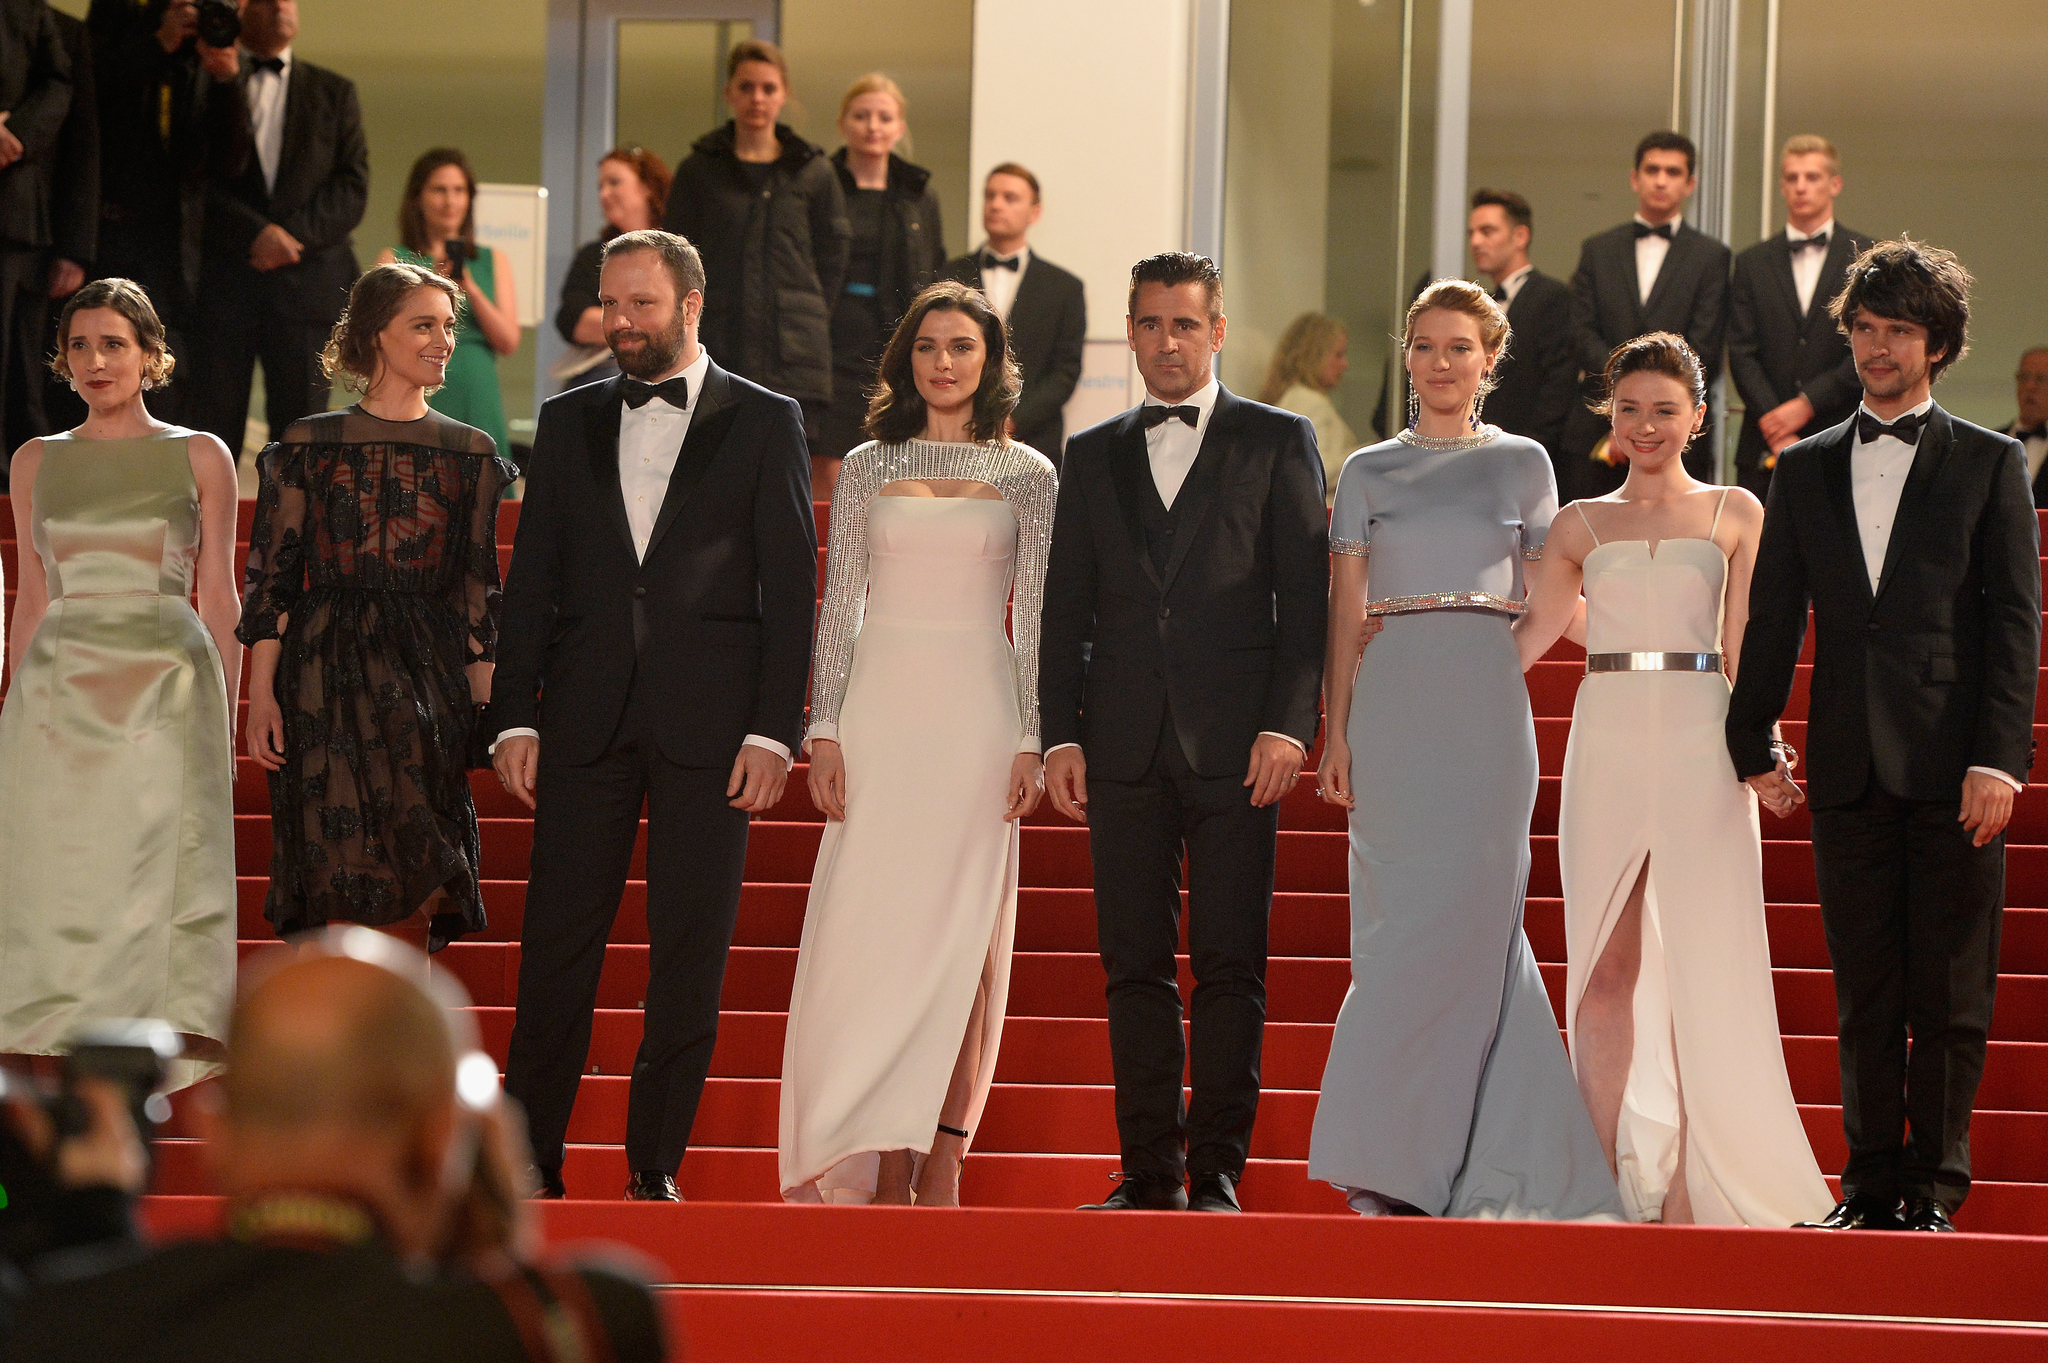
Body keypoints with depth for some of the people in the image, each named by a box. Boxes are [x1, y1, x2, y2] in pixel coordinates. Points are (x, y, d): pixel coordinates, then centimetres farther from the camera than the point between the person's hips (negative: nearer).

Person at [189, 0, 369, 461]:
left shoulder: (334, 93, 17)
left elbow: (352, 189, 7)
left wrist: (292, 233, -9)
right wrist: (255, 233, -13)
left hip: (308, 280, 1)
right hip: (221, 280, -1)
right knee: (210, 422, -6)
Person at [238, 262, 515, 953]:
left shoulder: (471, 453, 10)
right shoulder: (308, 445, 3)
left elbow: (478, 588, 11)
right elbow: (270, 577, 2)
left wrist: (487, 703, 5)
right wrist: (261, 694, -6)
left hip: (430, 682, 2)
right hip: (328, 680, -2)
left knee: (417, 898, -3)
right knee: (347, 891, -6)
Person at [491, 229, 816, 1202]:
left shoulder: (765, 424, 5)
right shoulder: (569, 424, 13)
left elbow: (790, 588, 1)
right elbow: (531, 581, 11)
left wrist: (774, 731, -7)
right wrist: (514, 717, 2)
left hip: (709, 723, -2)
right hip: (586, 720, 2)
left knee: (690, 956, 0)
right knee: (558, 941, 1)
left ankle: (655, 1163, 7)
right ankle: (530, 1156, 6)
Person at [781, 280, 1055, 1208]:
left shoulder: (1028, 477, 6)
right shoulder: (868, 468, 9)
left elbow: (1035, 620, 4)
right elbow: (838, 607, 8)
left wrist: (1030, 742, -4)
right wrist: (824, 729, -1)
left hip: (977, 717, -1)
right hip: (880, 713, 1)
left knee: (964, 937, -2)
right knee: (869, 930, -5)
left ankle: (942, 1163, 1)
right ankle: (877, 1163, -3)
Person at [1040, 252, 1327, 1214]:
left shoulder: (1278, 442, 7)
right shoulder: (1093, 456, 16)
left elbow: (1306, 596, 1)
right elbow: (1065, 611, 14)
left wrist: (1288, 727, -9)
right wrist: (1061, 736, 4)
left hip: (1235, 742, -3)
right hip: (1125, 745, 3)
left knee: (1230, 968, -3)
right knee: (1135, 968, 3)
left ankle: (1218, 1171, -1)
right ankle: (1150, 1172, 7)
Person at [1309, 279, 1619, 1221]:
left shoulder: (1523, 463, 8)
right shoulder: (1368, 472, 10)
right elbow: (1345, 610, 7)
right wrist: (1335, 731, -1)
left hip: (1487, 710, -1)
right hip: (1393, 708, 1)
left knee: (1454, 923, -7)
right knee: (1424, 928, 0)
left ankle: (1395, 1160, -4)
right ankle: (1497, 1168, 6)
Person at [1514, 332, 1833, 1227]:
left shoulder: (1736, 514, 10)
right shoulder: (1581, 524, 14)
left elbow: (1743, 646, 5)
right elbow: (1523, 640, 15)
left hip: (1702, 745, -2)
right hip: (1608, 743, 2)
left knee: (1702, 962, -4)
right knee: (1604, 965, 0)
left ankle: (1691, 1184, -1)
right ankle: (1611, 1176, 5)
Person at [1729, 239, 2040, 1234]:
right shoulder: (1806, 470, 15)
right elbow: (1773, 619, 15)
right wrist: (1752, 744, 7)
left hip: (1952, 766, -3)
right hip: (1849, 767, 3)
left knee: (1950, 995, -1)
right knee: (1865, 995, 5)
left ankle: (1934, 1189, 4)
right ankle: (1871, 1185, 10)